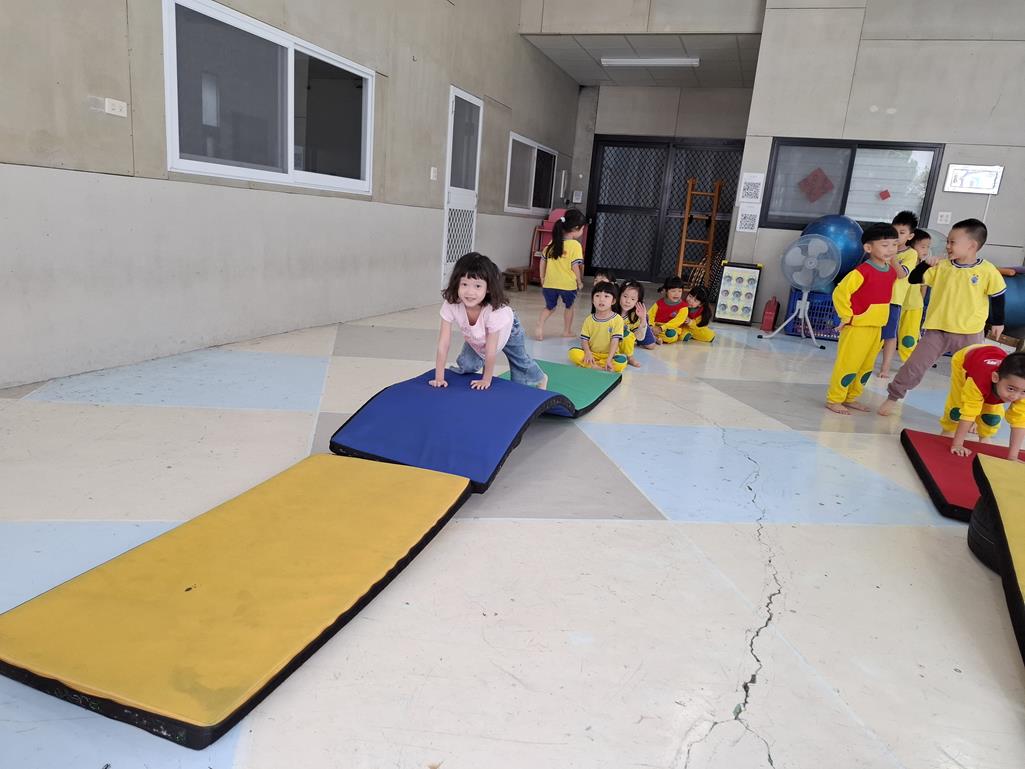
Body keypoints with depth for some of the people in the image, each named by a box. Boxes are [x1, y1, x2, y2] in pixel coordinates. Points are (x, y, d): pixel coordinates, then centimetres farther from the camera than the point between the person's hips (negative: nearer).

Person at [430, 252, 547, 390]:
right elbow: (443, 344, -34)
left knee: (521, 362, 16)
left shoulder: (495, 310, -46)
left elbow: (491, 351, -36)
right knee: (467, 365, -12)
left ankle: (540, 378, 50)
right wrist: (439, 377, -34)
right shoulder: (450, 306, -39)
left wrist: (486, 380, -26)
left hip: (507, 329, -2)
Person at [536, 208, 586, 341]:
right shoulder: (575, 245, -12)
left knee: (550, 307, 20)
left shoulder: (553, 242, 5)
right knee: (568, 306, 22)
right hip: (568, 284, -4)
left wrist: (542, 278, 20)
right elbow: (575, 266, -15)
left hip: (550, 283, 4)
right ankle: (567, 331, 33)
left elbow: (543, 260, 9)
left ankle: (540, 325, -5)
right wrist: (580, 282, 0)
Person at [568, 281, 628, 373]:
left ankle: (589, 365, -25)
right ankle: (598, 367, -28)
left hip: (609, 355, -2)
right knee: (573, 352, -23)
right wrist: (588, 353, -20)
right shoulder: (589, 319, 3)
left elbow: (615, 341, -13)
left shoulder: (617, 319, -7)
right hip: (592, 354, 2)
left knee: (622, 362, -33)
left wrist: (609, 360, -25)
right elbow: (584, 339, 0)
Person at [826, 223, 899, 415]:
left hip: (877, 328, 8)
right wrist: (846, 317, -16)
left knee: (866, 367, 15)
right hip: (857, 327, -8)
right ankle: (834, 400, 8)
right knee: (848, 365, -3)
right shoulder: (862, 271, -19)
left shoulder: (892, 272, 6)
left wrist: (880, 318, 18)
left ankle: (850, 398, 27)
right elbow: (840, 293, -22)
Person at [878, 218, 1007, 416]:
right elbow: (914, 279, 1)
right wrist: (926, 264, -16)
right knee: (914, 366, -2)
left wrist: (998, 323, 10)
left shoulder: (988, 271, -8)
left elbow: (998, 296, 2)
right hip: (937, 330, 1)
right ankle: (892, 397, 13)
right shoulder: (941, 266, -2)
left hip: (970, 335, -1)